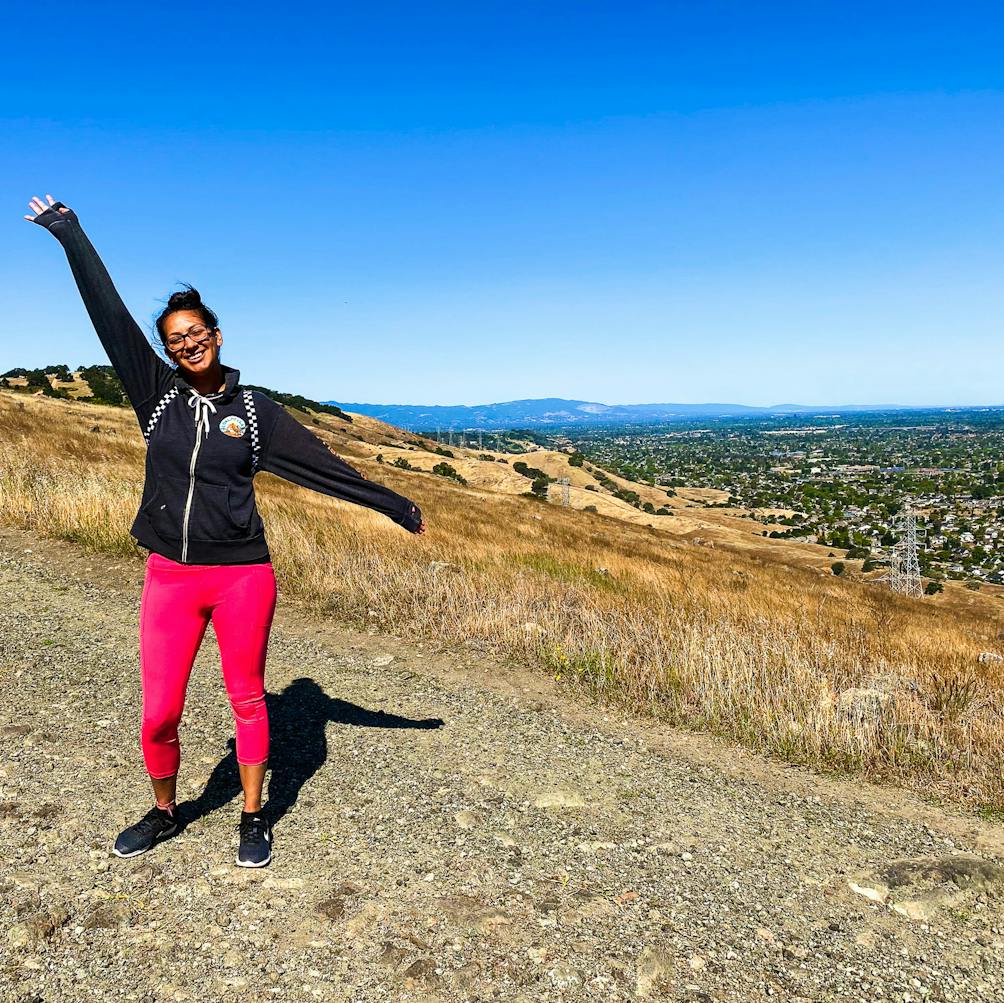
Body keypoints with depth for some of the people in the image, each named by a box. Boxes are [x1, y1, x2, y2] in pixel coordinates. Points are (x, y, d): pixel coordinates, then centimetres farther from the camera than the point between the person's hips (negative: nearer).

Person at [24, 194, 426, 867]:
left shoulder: (254, 410, 1)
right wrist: (70, 234, 9)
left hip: (243, 577, -1)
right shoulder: (158, 394, 5)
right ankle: (164, 814, 33)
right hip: (170, 577, 2)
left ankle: (254, 819, 29)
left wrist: (394, 505, 5)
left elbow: (324, 465, 3)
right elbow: (111, 315, 6)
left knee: (248, 700, 10)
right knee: (159, 715, 4)